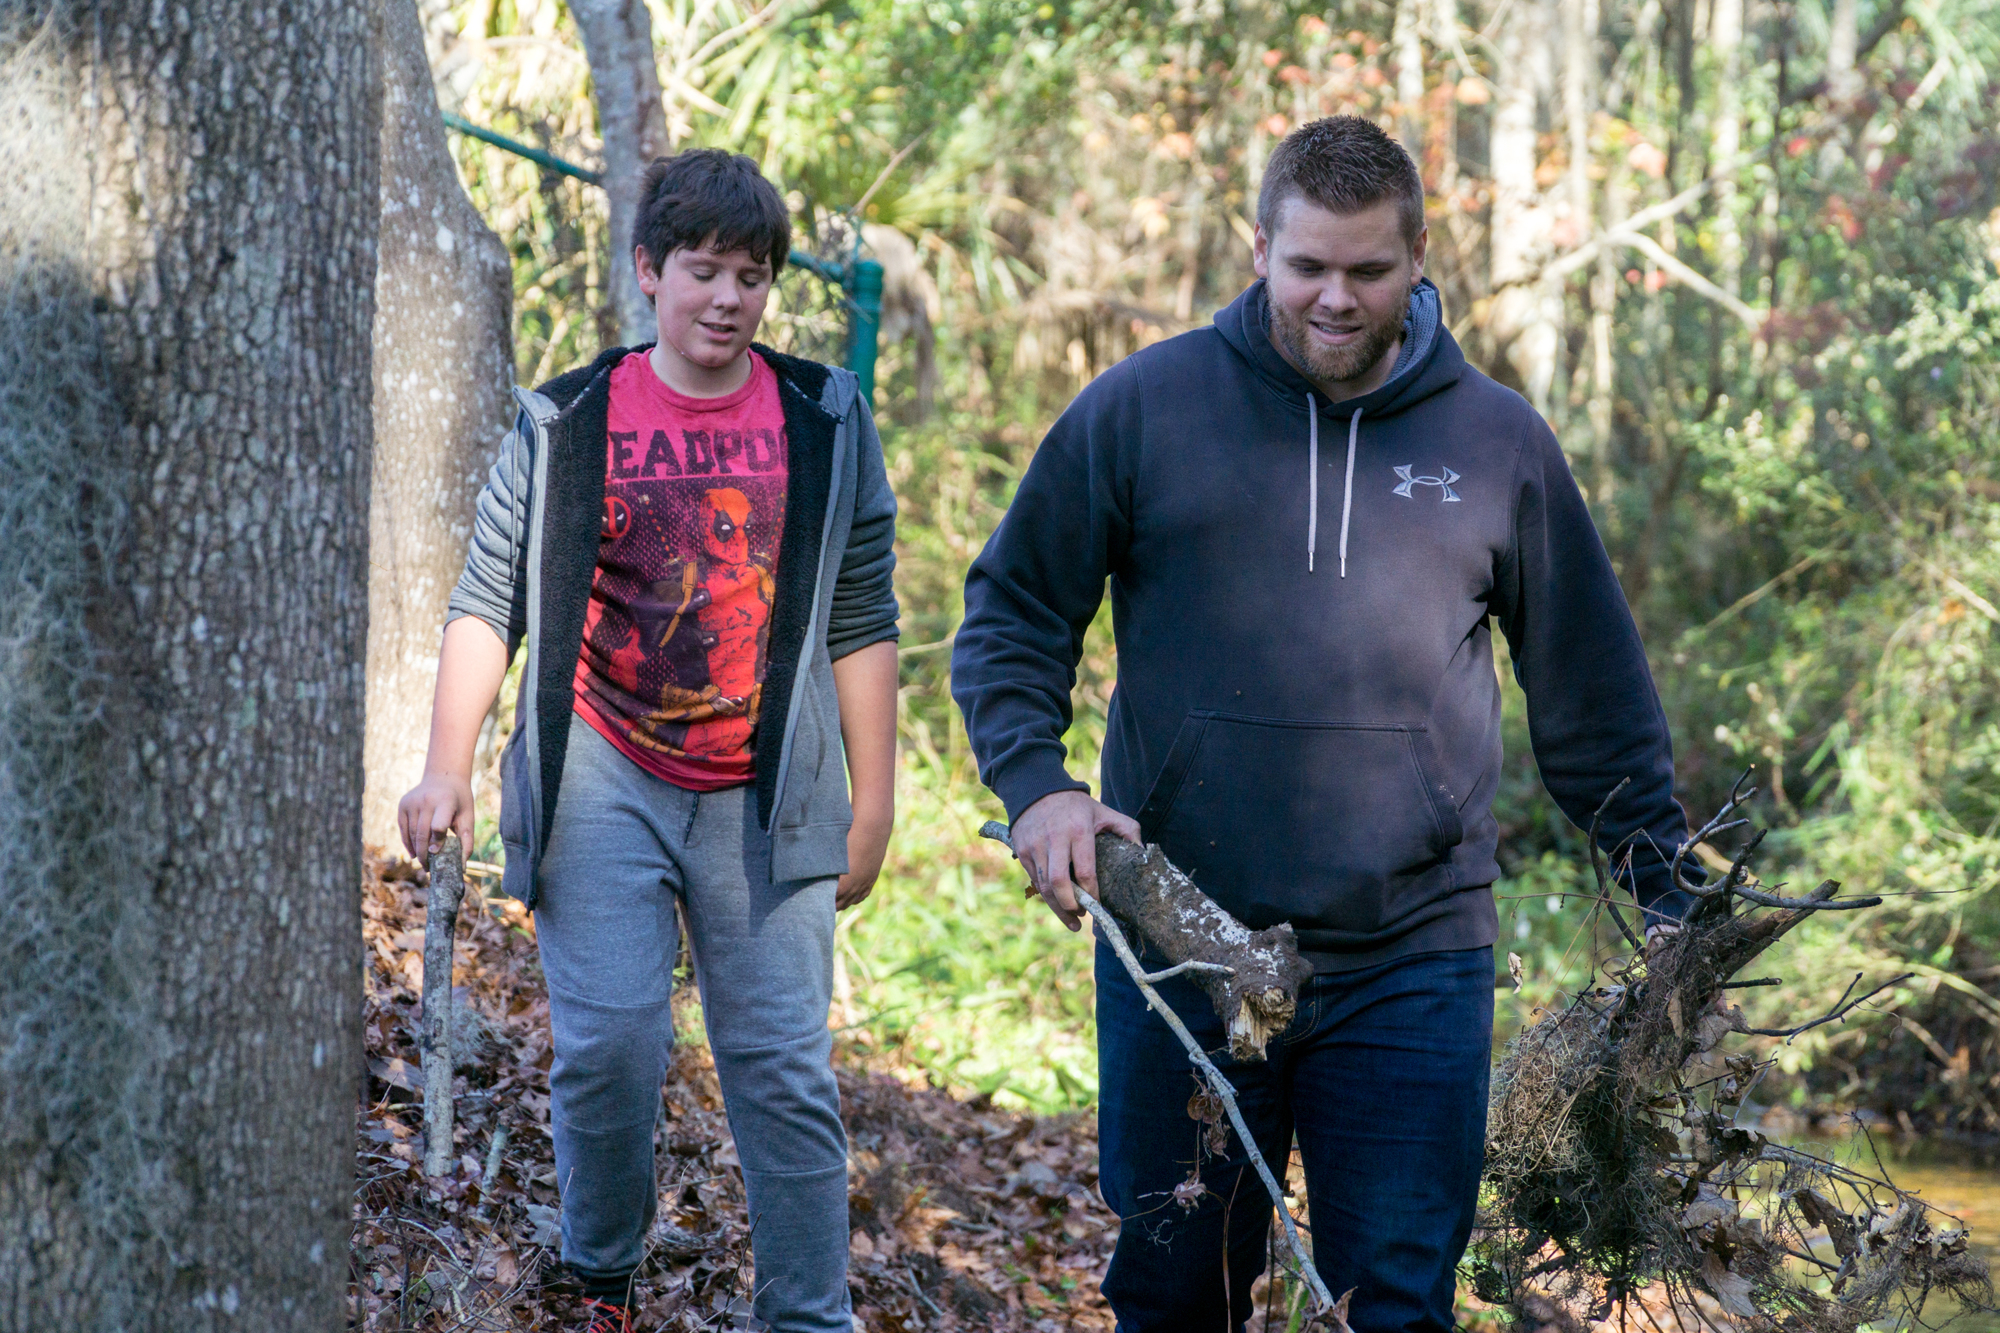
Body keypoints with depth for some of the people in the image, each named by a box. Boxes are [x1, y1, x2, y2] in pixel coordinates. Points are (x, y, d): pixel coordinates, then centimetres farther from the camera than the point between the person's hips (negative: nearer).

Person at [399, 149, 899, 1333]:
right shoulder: (565, 426, 4)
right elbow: (490, 606, 4)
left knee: (785, 1068, -1)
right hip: (605, 787, -1)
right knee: (609, 1045, -8)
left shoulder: (825, 424, 7)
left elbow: (861, 624, 9)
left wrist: (873, 800, 8)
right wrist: (448, 769, -6)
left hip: (764, 803, 1)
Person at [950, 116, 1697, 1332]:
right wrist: (1035, 784, -10)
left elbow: (1595, 696, 13)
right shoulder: (1141, 409, 1)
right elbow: (1012, 616, 7)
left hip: (1414, 969, 0)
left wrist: (1671, 906, 12)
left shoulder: (1500, 442, 6)